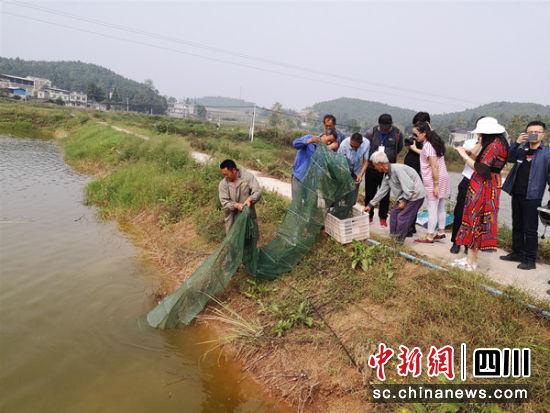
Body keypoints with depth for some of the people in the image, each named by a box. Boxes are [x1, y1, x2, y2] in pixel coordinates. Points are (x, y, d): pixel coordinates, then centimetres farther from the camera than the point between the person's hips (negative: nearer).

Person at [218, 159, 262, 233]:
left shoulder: (248, 176, -10)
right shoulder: (223, 184, -8)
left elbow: (258, 192, -14)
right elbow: (224, 202, -13)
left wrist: (250, 199, -34)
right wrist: (236, 205, -31)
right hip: (232, 219, 0)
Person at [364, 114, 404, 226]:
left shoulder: (397, 133, -5)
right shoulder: (371, 132, -7)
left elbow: (399, 148, 12)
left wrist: (389, 156, 8)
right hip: (372, 169, 0)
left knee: (385, 195, 8)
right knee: (369, 193, 9)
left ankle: (383, 217, 21)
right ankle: (369, 215, 25)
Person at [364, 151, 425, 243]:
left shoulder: (397, 169, -26)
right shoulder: (386, 175, 5)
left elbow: (409, 186, -28)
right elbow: (382, 191, 12)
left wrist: (404, 200, -23)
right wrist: (370, 205, 12)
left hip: (415, 194, -9)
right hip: (405, 196, 9)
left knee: (402, 217, -8)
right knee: (394, 212, 10)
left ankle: (399, 241, 6)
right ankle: (392, 237, 20)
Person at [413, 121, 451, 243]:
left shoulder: (427, 145, -17)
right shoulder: (435, 142, 10)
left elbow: (434, 166, -21)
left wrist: (435, 185, -20)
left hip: (434, 180, -9)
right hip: (443, 178, 9)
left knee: (432, 209, -5)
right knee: (441, 207, 15)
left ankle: (429, 237, 0)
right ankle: (441, 232, 25)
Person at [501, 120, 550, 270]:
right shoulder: (521, 150, 10)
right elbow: (508, 158, -4)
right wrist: (517, 143, -17)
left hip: (532, 197, -5)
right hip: (516, 194, 5)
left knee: (530, 229, -1)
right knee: (517, 226, 15)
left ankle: (530, 260, 7)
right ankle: (517, 253, 28)